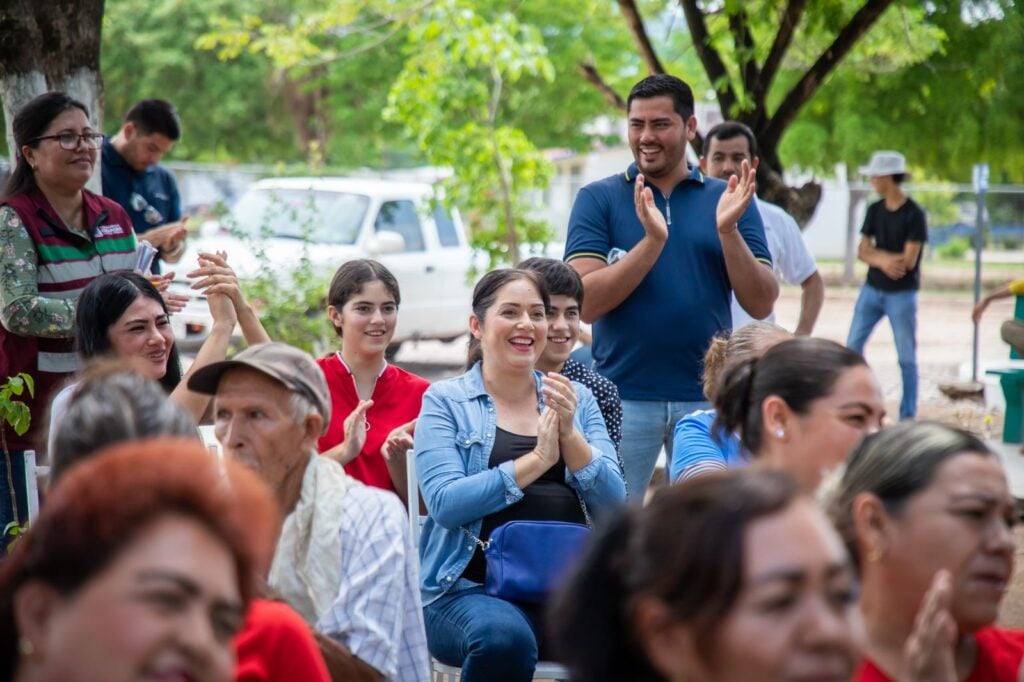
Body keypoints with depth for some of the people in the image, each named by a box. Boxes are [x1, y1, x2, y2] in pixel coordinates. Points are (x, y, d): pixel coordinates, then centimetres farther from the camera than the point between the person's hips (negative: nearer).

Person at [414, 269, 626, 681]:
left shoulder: (578, 400, 17)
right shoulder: (445, 400, 7)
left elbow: (613, 506, 6)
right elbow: (444, 503, -8)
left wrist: (569, 433, -8)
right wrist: (536, 461, -12)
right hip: (472, 588, -2)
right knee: (504, 637, -36)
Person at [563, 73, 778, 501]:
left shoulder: (728, 200, 7)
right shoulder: (598, 199, 2)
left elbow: (761, 304, 0)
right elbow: (586, 302, -9)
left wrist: (728, 230, -14)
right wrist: (652, 240, -19)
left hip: (707, 398, 1)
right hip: (622, 396, -1)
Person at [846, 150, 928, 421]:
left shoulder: (914, 215, -13)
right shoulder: (875, 210, 5)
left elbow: (908, 261, -17)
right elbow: (862, 252, 2)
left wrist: (876, 254, -7)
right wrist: (884, 261, -17)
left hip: (902, 294, -5)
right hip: (872, 289, 5)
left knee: (907, 357, 3)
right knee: (853, 345, 3)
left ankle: (908, 414, 11)